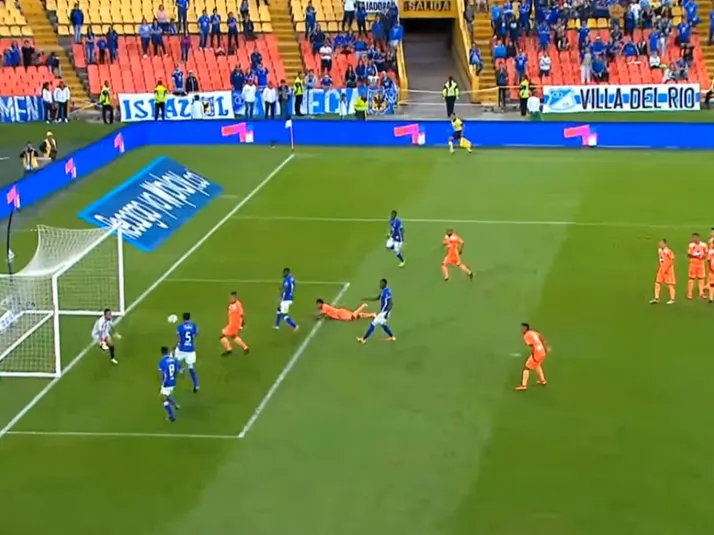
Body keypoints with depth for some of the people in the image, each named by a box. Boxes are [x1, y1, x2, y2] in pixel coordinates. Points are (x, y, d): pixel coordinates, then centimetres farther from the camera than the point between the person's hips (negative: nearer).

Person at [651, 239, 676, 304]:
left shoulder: (668, 251, -18)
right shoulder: (659, 250, 7)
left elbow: (672, 260, -18)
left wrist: (667, 268, -21)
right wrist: (658, 266, 11)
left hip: (668, 270, -8)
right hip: (661, 269, 8)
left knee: (670, 285, 1)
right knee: (657, 283, 6)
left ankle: (672, 299, 11)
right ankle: (656, 298, 12)